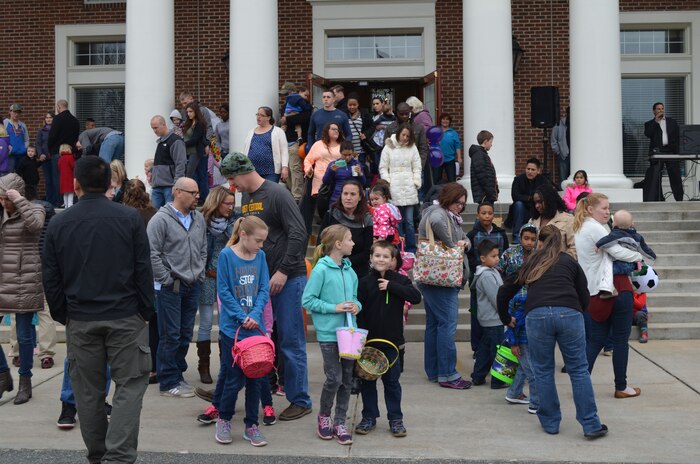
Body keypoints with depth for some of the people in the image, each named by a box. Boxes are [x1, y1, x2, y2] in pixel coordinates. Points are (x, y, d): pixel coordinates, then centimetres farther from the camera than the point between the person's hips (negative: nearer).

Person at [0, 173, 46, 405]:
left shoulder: (34, 210, -2)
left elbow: (35, 225, -26)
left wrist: (19, 200, -20)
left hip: (25, 281, -4)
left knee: (24, 334, 3)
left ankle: (25, 382, 18)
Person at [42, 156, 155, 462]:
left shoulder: (58, 224, 1)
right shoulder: (130, 218, -5)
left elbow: (50, 278, 5)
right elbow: (143, 270, -4)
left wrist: (62, 316, 16)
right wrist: (146, 311, 4)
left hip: (80, 320, 2)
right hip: (125, 317, -2)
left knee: (88, 391, 13)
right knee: (130, 385, 3)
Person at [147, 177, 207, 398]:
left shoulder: (198, 218, 10)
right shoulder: (161, 219, -11)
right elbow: (152, 254, -15)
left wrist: (200, 274, 8)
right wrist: (168, 280, -13)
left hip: (193, 285, 7)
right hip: (170, 286, -7)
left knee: (186, 334, 14)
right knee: (171, 336, -1)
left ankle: (177, 373, 28)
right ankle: (169, 383, 9)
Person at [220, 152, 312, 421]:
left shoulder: (277, 194, -12)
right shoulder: (245, 197, 12)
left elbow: (299, 234, -17)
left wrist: (283, 271, -17)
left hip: (287, 278, -7)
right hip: (259, 277, 8)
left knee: (291, 342, -1)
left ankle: (300, 401, 11)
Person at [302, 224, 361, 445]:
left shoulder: (350, 270, 7)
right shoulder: (321, 270, -11)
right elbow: (307, 300, -11)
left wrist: (356, 305, -3)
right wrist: (334, 308, -16)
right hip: (328, 332, -6)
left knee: (347, 378, 9)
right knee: (334, 377, -4)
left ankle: (340, 422, 22)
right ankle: (324, 416, 21)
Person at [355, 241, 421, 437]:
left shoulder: (399, 280, -2)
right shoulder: (364, 282, -2)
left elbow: (416, 297, -16)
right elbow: (359, 312, -3)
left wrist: (391, 286, -20)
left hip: (391, 340, 0)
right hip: (369, 340, 1)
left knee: (392, 380, 9)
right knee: (367, 380, 10)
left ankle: (395, 419, 19)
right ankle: (369, 417, 23)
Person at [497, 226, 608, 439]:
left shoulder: (529, 264, 25)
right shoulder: (570, 262, 23)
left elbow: (503, 294, 28)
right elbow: (585, 298, 18)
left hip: (536, 315, 0)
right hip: (569, 314, 0)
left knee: (543, 371, 13)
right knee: (579, 370, 8)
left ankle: (550, 423, 20)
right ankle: (591, 425, 10)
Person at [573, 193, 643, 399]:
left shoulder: (580, 229, 15)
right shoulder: (595, 228, -15)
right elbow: (617, 252, -15)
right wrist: (638, 256, 2)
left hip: (595, 292, 8)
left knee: (596, 339, 10)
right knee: (620, 339, 4)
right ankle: (621, 387, 12)